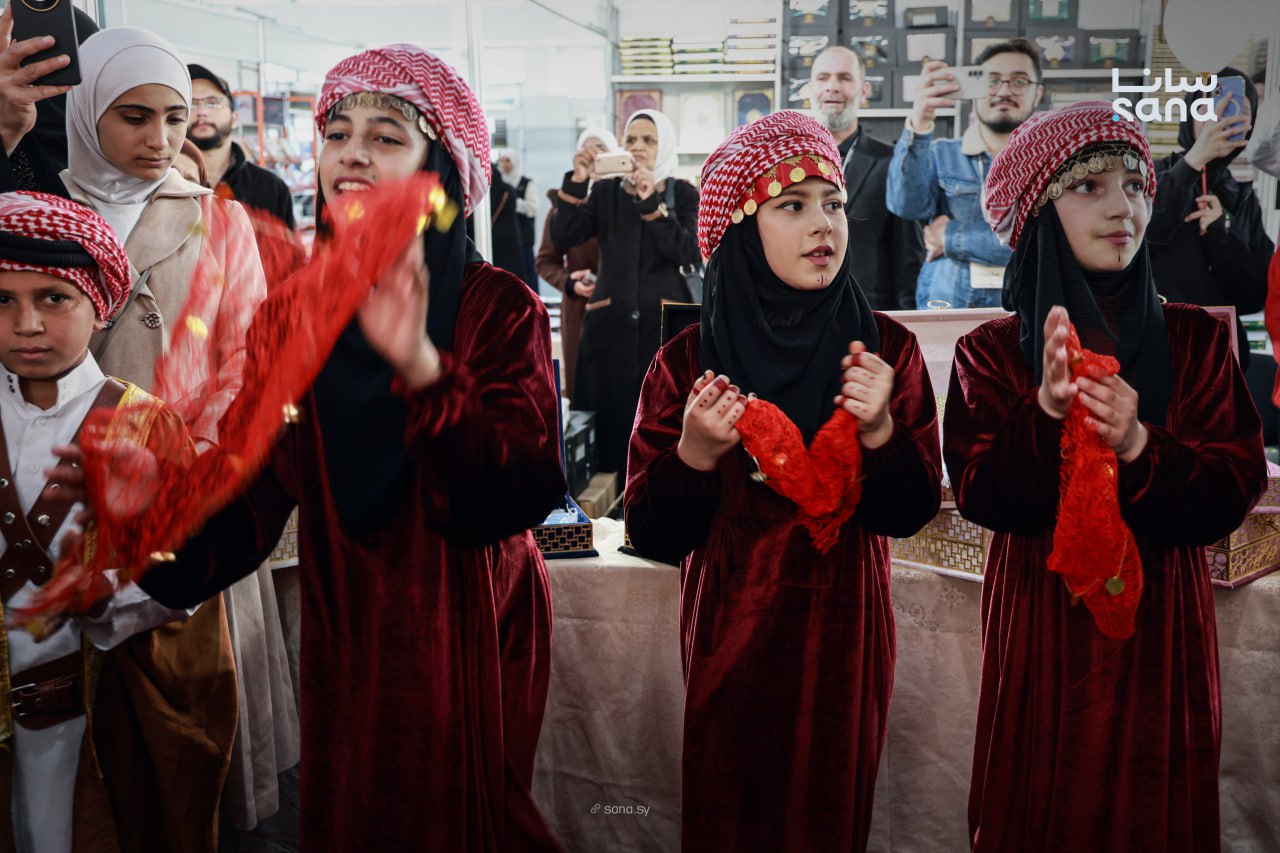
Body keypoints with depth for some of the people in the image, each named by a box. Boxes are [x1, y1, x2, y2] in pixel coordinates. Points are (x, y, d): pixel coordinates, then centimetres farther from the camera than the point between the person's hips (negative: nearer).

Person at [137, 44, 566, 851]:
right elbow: (252, 499, -10)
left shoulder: (500, 306, -12)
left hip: (469, 634, -3)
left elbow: (526, 492, -25)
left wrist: (423, 365, -38)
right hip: (345, 636, 3)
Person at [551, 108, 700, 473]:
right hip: (611, 323, 2)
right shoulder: (604, 192, 9)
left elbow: (688, 253, -12)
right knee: (612, 422, 0)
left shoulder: (683, 195, 4)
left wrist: (652, 203, -18)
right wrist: (576, 182, -14)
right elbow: (563, 237, -4)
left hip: (664, 322, -1)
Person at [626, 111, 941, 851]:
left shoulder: (887, 347, -6)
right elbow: (653, 537, -9)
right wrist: (695, 453, -26)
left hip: (844, 632, 1)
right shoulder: (690, 360, -9)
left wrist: (879, 430, -24)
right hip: (731, 632, -1)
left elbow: (911, 512, -7)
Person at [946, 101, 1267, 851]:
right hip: (1041, 627, -1)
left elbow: (1235, 493, -6)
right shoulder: (993, 352, -3)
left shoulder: (1195, 340, 0)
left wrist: (1141, 447, -24)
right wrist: (1042, 414, -28)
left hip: (1162, 624, 1)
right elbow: (983, 498, -12)